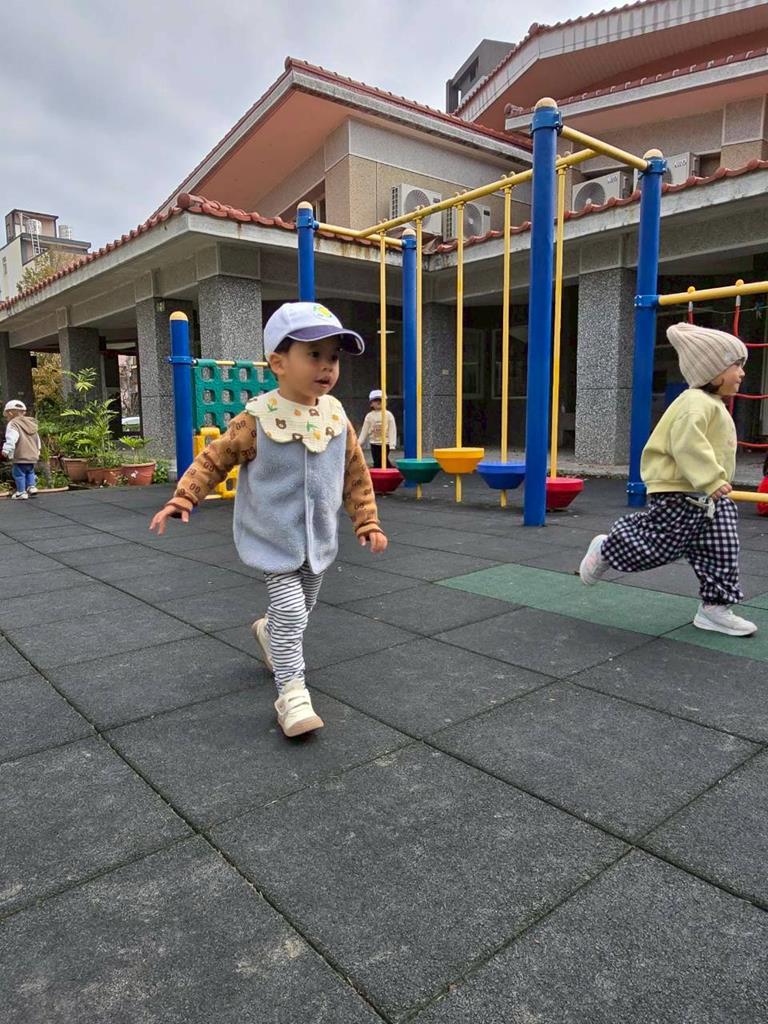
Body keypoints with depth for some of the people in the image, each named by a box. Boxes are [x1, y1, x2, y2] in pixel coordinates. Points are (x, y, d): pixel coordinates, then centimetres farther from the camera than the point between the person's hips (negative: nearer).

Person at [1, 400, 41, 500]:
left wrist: (6, 450, -24)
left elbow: (11, 439, -24)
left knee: (19, 474, 1)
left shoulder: (13, 424, -9)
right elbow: (37, 439, 23)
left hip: (20, 456, -7)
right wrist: (37, 450, 34)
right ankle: (31, 486, 13)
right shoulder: (32, 423, 15)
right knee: (30, 472, 23)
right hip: (32, 456, 7)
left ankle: (21, 492, 2)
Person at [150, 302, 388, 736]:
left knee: (301, 608, 22)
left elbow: (357, 475, 3)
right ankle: (292, 693, 3)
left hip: (320, 538, 5)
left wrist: (368, 522, 1)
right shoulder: (257, 420, -18)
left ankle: (269, 632, 53)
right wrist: (182, 499, -15)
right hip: (275, 540, -5)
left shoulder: (337, 417, -5)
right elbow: (214, 459, -8)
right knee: (290, 611, -11)